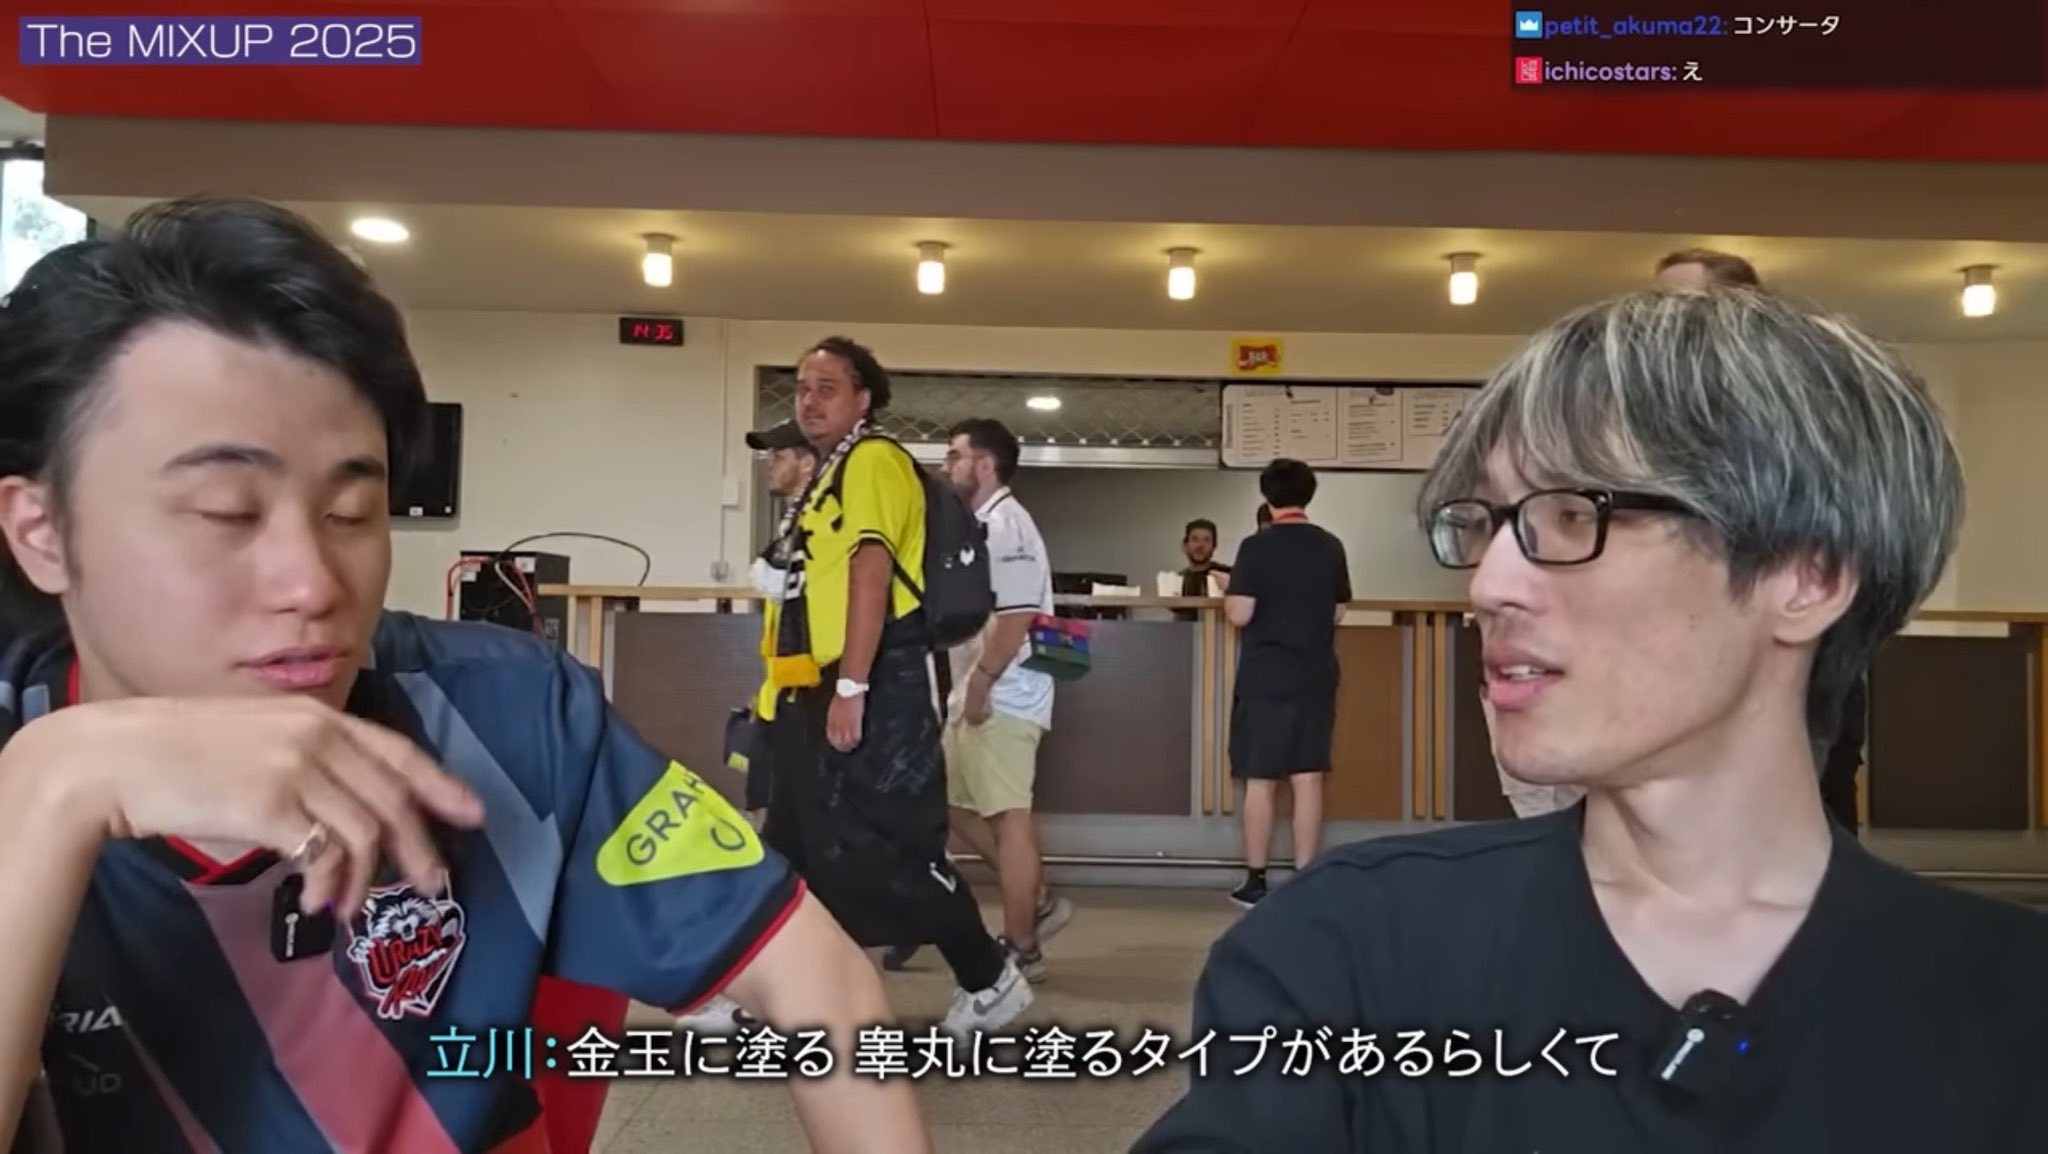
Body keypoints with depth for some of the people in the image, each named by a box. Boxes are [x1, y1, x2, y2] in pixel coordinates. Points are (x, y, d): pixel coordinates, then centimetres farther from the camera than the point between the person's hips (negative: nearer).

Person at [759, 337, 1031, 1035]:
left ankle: (991, 980, 10)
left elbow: (872, 571, -19)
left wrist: (851, 688, -25)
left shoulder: (874, 460, -9)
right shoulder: (832, 472, 21)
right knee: (798, 846, 13)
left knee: (889, 852, -6)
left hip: (876, 690, -10)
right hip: (822, 691, 10)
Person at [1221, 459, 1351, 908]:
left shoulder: (1256, 546, -9)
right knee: (1308, 780, 6)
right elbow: (1338, 614, 11)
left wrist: (1228, 597, 7)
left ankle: (1255, 881, 9)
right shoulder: (1331, 547, 4)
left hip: (1264, 678, -3)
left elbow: (1239, 615, -13)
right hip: (1315, 678, 3)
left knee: (1260, 781, 3)